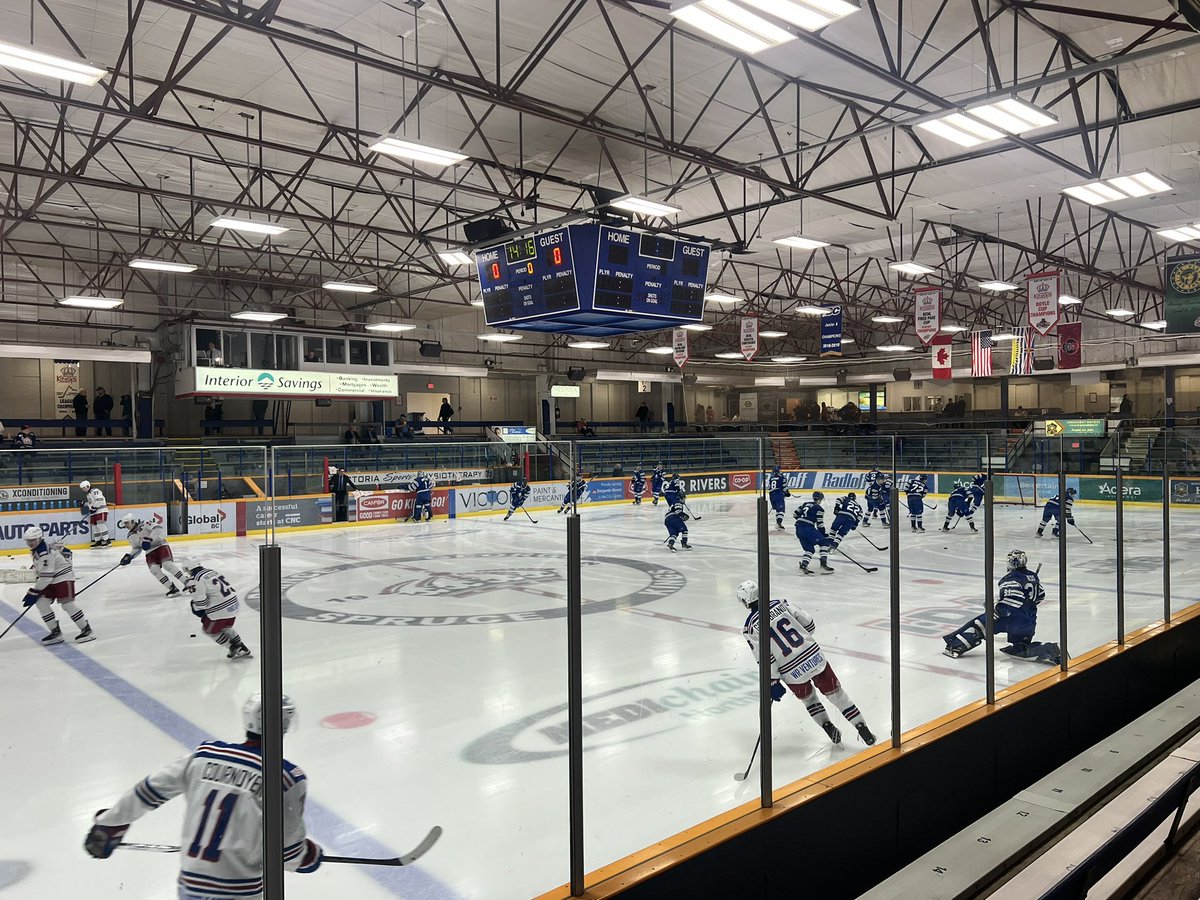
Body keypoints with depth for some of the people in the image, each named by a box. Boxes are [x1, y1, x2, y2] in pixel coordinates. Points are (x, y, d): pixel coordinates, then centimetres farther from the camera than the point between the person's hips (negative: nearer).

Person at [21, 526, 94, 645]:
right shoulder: (35, 551, 7)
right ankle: (56, 632, 7)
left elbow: (46, 576, -24)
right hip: (50, 581, 10)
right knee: (41, 603, -1)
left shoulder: (46, 553, -24)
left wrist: (33, 593, -19)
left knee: (67, 604, -17)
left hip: (64, 577, -10)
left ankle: (87, 630, -10)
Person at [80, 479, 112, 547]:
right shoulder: (87, 494, 24)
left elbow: (99, 500, -21)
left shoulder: (95, 491, -9)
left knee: (101, 525, -17)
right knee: (94, 526, 8)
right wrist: (84, 504, 16)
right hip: (93, 512, 11)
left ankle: (107, 541, -19)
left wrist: (94, 508, -20)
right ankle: (98, 541, 15)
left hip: (101, 511, -11)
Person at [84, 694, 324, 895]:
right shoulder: (288, 778, -15)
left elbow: (149, 791, 6)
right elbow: (287, 849, -10)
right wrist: (310, 856, 12)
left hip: (190, 882, 5)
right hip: (239, 890, -5)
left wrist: (109, 823, 23)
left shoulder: (204, 754, -2)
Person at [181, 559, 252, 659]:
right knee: (225, 627, 30)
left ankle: (235, 647, 11)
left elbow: (200, 601, -13)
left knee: (209, 630, 16)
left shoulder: (194, 580, -10)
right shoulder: (211, 572, 16)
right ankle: (242, 648, 28)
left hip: (220, 609, -8)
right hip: (233, 602, 8)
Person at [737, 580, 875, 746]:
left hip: (792, 673, -1)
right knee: (836, 693, 17)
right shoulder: (780, 604, 0)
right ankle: (863, 729, 15)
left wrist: (773, 683, -1)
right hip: (814, 656, 2)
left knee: (807, 698, 30)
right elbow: (809, 623, 3)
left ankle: (827, 726, 21)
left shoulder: (750, 627, -7)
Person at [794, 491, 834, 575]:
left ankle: (803, 566, 0)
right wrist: (825, 536, 7)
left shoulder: (805, 503, 19)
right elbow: (820, 525, -3)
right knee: (824, 543, 5)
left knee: (810, 549, 16)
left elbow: (795, 514, 22)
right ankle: (824, 565, -5)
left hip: (798, 528, 7)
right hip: (808, 528, -7)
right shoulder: (819, 508, -1)